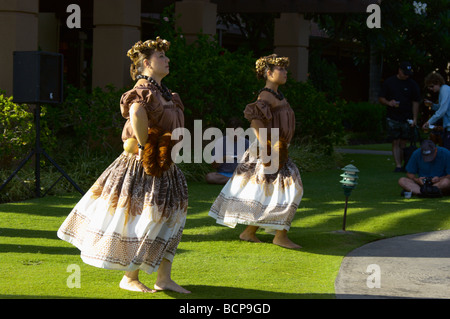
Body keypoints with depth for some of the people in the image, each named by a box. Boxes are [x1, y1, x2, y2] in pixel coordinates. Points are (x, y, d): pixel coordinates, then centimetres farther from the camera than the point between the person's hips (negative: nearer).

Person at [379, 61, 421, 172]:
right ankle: (398, 166, -7)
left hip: (406, 119, 0)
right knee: (395, 143, -4)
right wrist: (388, 103, -12)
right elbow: (381, 98, 9)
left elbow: (415, 103, 5)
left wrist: (414, 119, -2)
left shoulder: (412, 84, 5)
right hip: (392, 118, 0)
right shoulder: (389, 82, 5)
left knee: (403, 143, 2)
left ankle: (402, 165, 10)